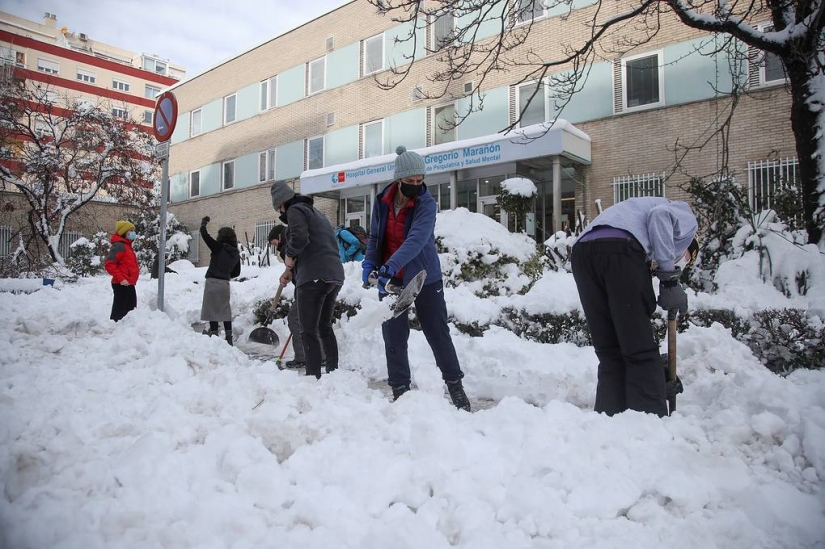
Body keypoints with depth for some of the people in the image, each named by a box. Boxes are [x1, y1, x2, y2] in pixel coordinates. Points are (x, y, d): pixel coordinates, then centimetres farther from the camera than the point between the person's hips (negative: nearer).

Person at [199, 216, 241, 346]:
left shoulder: (218, 247, -8)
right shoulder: (236, 254, 9)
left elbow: (204, 235, -5)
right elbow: (236, 272, 15)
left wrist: (204, 223, 12)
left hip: (213, 281, -6)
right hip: (225, 283, 6)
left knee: (212, 310, 0)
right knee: (225, 310, 13)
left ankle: (214, 334, -1)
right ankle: (229, 338, 16)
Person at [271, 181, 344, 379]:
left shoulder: (295, 210, -1)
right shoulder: (315, 212, 27)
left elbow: (299, 238, -20)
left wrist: (289, 256, -2)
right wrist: (292, 270, 22)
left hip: (314, 277, -9)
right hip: (335, 275, 9)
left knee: (309, 331, -4)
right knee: (325, 326, 20)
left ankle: (314, 376, -5)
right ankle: (333, 372, 25)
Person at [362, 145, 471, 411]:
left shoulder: (427, 204, -15)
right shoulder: (382, 202, -2)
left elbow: (416, 240, -30)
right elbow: (375, 237, 10)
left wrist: (390, 267, -43)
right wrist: (369, 263, -8)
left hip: (425, 277, -3)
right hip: (390, 280, 3)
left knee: (438, 332, 5)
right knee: (394, 337, 6)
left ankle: (455, 384, 21)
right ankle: (399, 390, 19)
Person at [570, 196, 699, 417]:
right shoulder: (686, 217, 26)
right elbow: (660, 215, -1)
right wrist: (670, 278, -1)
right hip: (620, 248, -7)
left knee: (609, 353, 13)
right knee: (642, 353, 1)